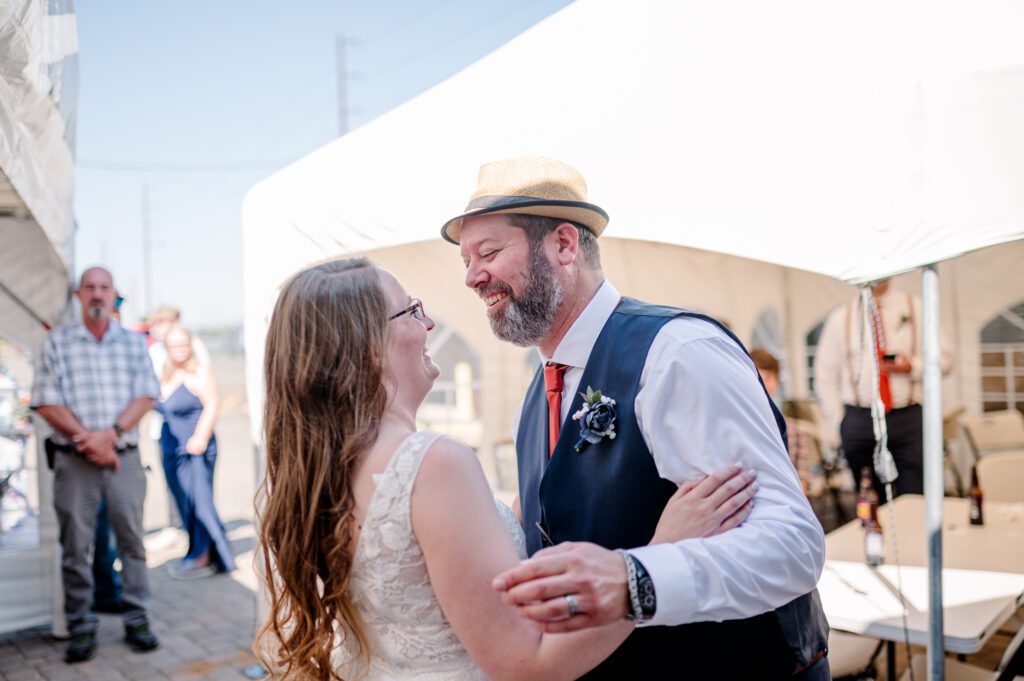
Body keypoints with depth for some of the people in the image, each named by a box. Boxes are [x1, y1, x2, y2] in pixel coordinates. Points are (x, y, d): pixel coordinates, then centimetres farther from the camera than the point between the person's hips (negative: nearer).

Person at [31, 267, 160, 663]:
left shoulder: (134, 343, 9)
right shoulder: (57, 343, 5)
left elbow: (146, 395, 0)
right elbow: (46, 403, -2)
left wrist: (110, 433, -14)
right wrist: (86, 438, -12)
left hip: (124, 457, 1)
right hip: (74, 461, -1)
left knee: (132, 541, 3)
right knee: (75, 547, 2)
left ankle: (136, 621, 12)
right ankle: (81, 629, 10)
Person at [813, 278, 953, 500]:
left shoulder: (915, 308, 7)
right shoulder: (840, 318, 8)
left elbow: (944, 358, 8)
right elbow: (825, 375, 10)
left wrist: (913, 367, -11)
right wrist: (838, 420, 3)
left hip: (909, 418, 0)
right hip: (859, 422, 1)